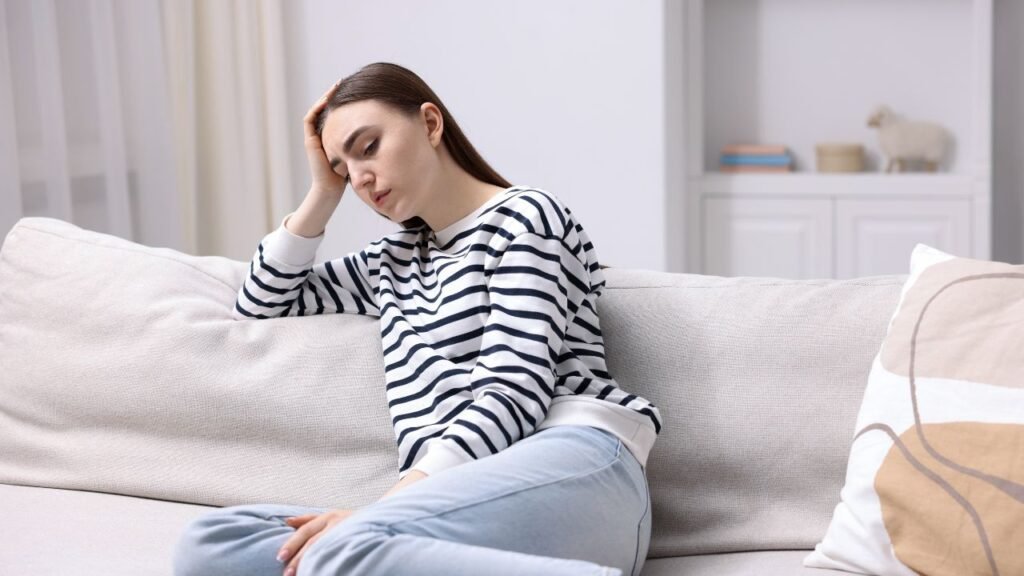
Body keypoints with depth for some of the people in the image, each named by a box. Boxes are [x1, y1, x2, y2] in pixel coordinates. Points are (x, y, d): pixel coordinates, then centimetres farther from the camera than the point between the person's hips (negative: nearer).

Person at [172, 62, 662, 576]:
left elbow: (514, 394, -7)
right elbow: (259, 306, 38)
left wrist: (384, 504, -17)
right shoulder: (391, 263, 30)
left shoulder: (525, 216, 6)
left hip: (573, 463, -7)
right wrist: (323, 192, 26)